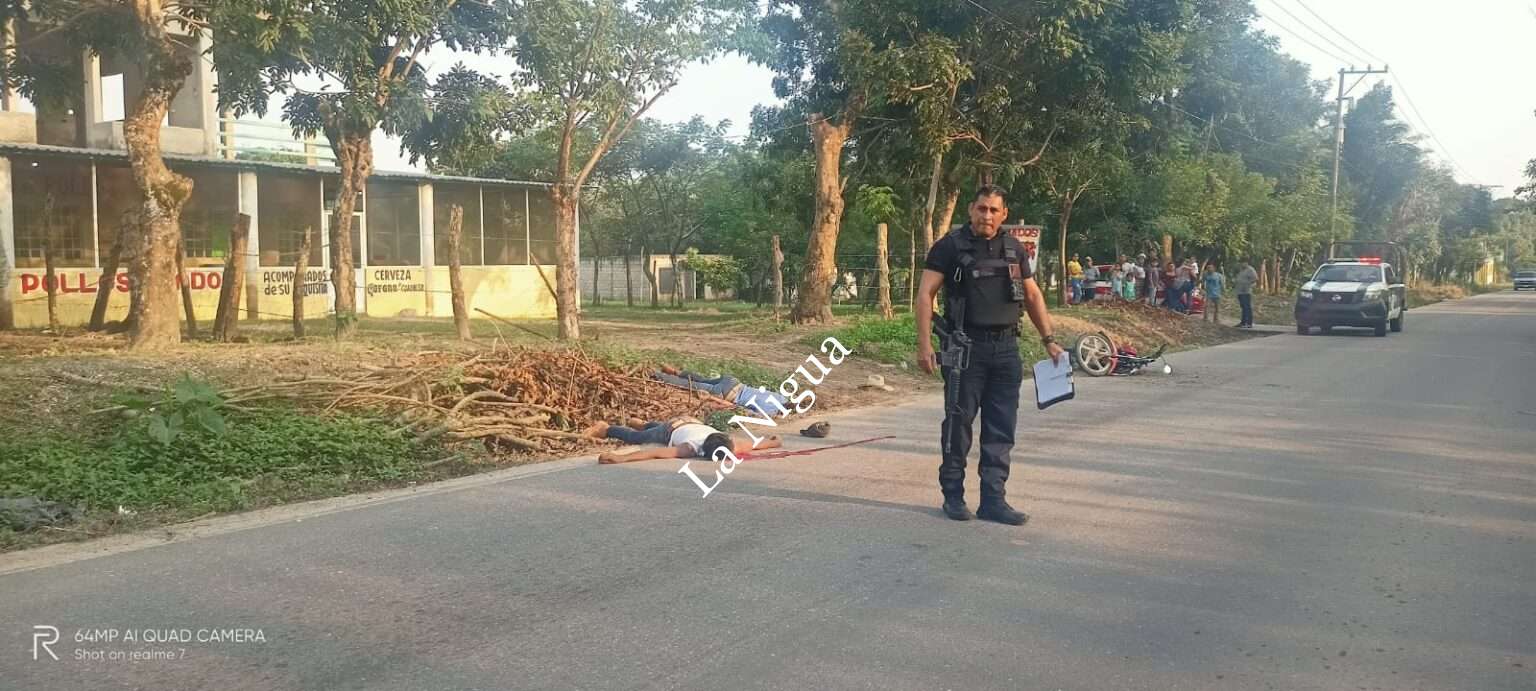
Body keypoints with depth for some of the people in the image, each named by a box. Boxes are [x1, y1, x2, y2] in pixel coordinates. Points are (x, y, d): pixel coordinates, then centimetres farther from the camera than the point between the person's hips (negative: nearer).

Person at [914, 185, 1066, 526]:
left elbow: (1033, 296, 20)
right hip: (966, 347, -5)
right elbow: (925, 295, -8)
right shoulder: (950, 246, -4)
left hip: (1006, 348, 5)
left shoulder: (1013, 250, 12)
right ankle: (953, 495, 13)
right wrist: (924, 343, -17)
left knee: (1001, 429, 6)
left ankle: (994, 500, 13)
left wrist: (1049, 340, 15)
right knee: (959, 422, 1)